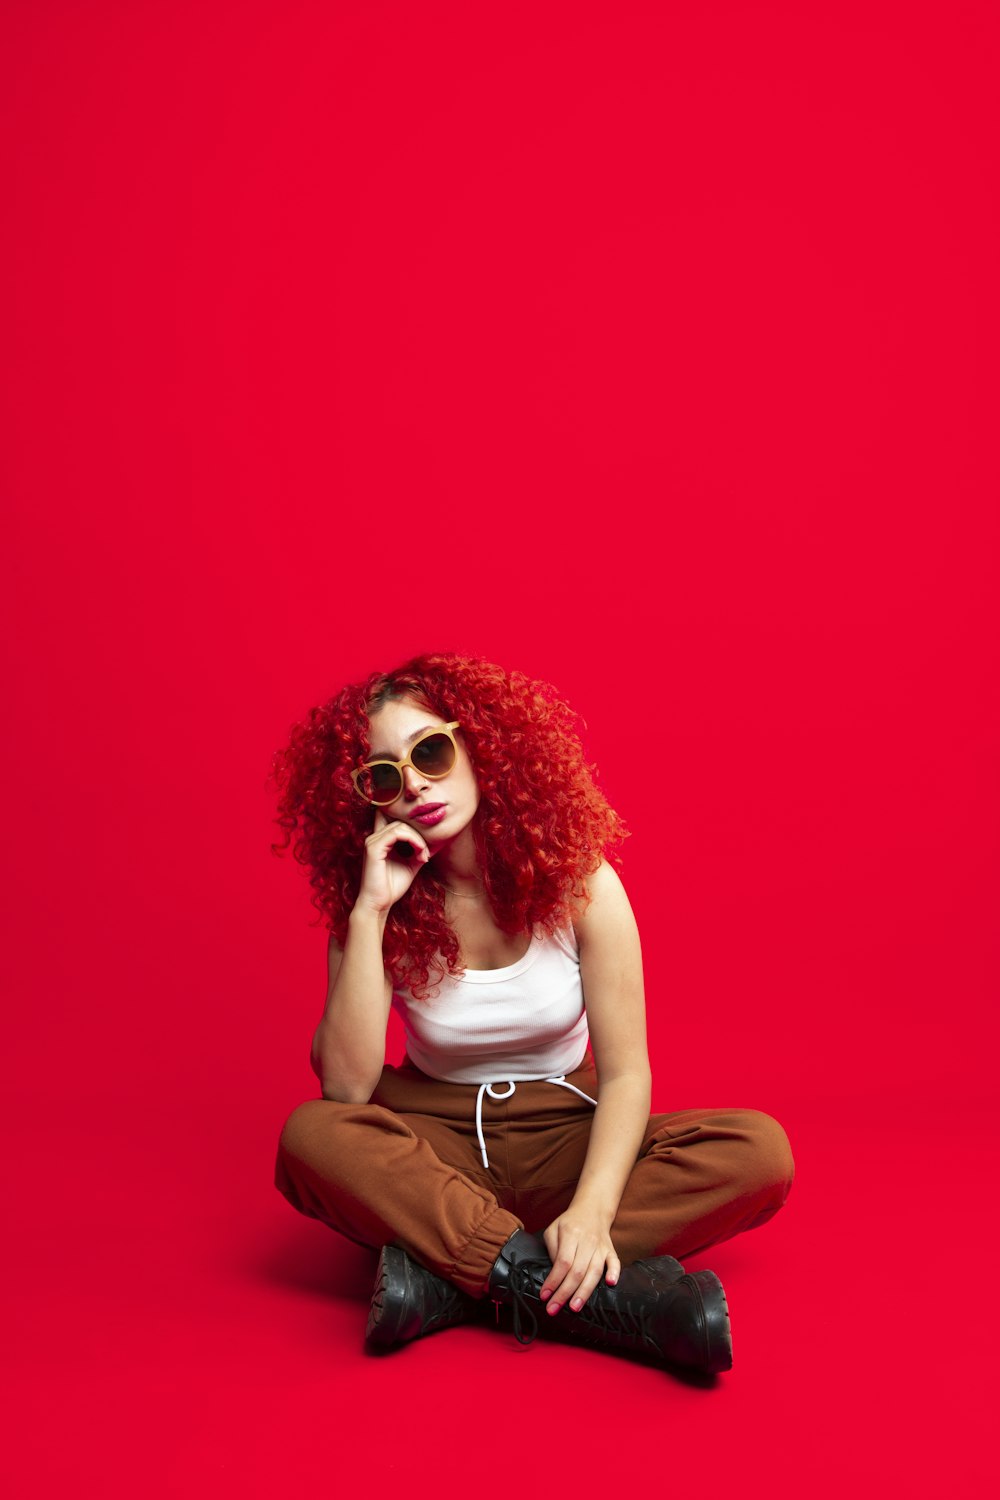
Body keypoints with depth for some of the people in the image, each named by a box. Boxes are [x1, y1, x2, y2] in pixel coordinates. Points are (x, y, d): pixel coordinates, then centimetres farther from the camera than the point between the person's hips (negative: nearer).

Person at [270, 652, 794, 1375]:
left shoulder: (575, 879, -12)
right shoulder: (376, 906, -8)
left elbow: (625, 1072, -15)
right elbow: (345, 1088, -20)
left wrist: (591, 1212, -33)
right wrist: (370, 912, -25)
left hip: (565, 1138, 1)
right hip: (435, 1146, 0)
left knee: (759, 1150, -25)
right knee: (311, 1138, -32)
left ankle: (449, 1275, -28)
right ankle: (613, 1294, -33)